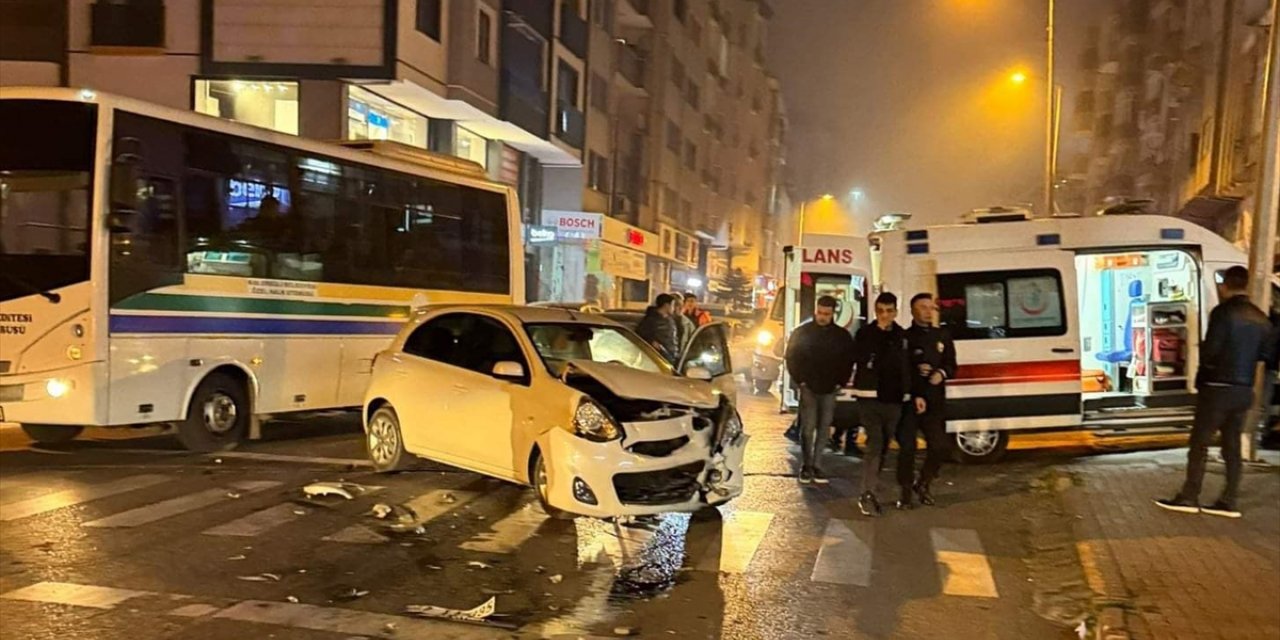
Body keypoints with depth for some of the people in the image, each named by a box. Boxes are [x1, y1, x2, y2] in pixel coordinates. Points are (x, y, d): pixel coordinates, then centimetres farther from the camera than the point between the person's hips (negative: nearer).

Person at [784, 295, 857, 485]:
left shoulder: (842, 335, 5)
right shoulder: (802, 332, 0)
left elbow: (849, 361, 11)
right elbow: (791, 358, 3)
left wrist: (840, 382, 2)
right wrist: (800, 380, -3)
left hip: (830, 390, 2)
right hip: (808, 388, -2)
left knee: (823, 429, 4)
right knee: (808, 428, -6)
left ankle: (815, 465, 12)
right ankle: (806, 466, 2)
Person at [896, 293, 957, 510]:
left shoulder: (943, 336, 13)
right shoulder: (904, 337, -3)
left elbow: (951, 365, 16)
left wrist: (942, 373, -7)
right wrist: (914, 396, -15)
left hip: (935, 402, 4)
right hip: (908, 401, -4)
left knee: (940, 447, 3)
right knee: (907, 448, -2)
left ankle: (922, 484, 25)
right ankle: (906, 492, 11)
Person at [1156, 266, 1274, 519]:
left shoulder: (1223, 313, -14)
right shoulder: (1261, 319, 7)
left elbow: (1209, 352, -16)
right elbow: (1266, 354, 13)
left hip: (1218, 388, -7)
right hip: (1244, 390, 7)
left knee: (1199, 443, 0)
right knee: (1232, 446, 11)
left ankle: (1189, 497, 3)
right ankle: (1229, 502, 12)